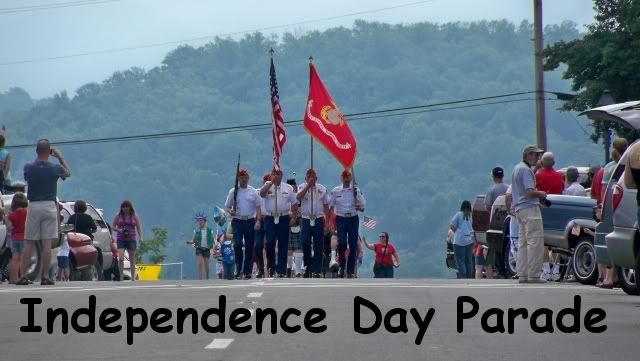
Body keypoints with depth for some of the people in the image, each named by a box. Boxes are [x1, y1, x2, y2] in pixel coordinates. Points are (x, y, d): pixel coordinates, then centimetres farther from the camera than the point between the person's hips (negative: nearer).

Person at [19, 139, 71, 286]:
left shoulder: (28, 167, -3)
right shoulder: (54, 168, -5)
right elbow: (68, 173, 16)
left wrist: (38, 159, 19)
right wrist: (60, 156, 23)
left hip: (33, 206, 1)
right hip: (49, 206, -1)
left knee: (29, 243, 5)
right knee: (47, 243, -2)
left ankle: (24, 276, 1)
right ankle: (45, 276, -4)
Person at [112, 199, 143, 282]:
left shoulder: (134, 216, 6)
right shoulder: (118, 216, 6)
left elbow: (139, 227, 4)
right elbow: (113, 226, 8)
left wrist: (140, 237, -10)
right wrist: (119, 230, -12)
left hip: (131, 240, 1)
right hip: (121, 240, -1)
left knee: (132, 259, 6)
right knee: (120, 258, -16)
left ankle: (133, 278, 14)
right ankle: (121, 277, -9)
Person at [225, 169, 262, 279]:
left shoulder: (253, 192, 7)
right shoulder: (233, 192, 6)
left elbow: (258, 207, 6)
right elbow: (227, 206, 8)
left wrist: (258, 221, -6)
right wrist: (230, 211, -16)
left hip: (250, 221, 1)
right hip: (238, 221, -1)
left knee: (249, 247, 2)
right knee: (237, 244, -14)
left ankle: (247, 271, 7)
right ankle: (238, 269, -3)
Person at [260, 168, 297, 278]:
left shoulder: (288, 188, 8)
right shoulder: (267, 186, 3)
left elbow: (294, 203, 12)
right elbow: (262, 193, -19)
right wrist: (271, 182, -22)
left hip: (283, 218, 1)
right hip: (270, 218, -1)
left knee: (283, 245, 1)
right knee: (270, 243, -7)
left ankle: (281, 270, 5)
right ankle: (271, 266, 13)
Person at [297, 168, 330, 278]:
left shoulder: (322, 189, 7)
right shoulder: (303, 187, 4)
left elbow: (326, 206, 11)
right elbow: (298, 197, -17)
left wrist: (328, 221, 6)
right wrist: (308, 186, -21)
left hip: (318, 220, 1)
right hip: (306, 220, -1)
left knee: (318, 247, 0)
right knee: (305, 244, -6)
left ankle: (316, 271, 5)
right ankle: (307, 267, 13)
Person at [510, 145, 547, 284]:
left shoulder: (516, 168, 19)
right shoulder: (526, 169, -13)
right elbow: (530, 192, -22)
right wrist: (541, 194, -4)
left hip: (519, 208, 10)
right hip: (529, 208, -10)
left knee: (523, 242, 11)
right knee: (535, 241, -10)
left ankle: (522, 274, 11)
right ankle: (533, 274, -14)